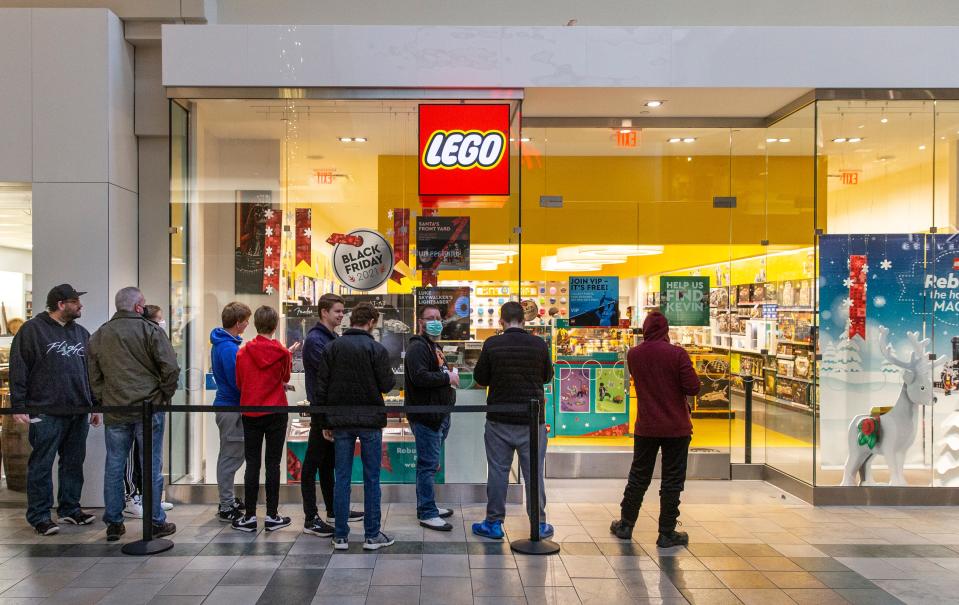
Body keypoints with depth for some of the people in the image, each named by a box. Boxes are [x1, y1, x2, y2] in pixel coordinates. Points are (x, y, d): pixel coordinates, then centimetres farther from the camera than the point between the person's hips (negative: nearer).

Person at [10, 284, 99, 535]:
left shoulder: (81, 333, 15)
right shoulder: (32, 330, -3)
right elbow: (18, 369, -6)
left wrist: (95, 405, 18)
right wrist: (18, 405, -11)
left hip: (79, 411, 6)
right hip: (46, 412, -6)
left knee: (74, 463, 11)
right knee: (41, 465, 1)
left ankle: (70, 508, 23)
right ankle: (39, 515, 9)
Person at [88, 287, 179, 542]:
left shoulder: (99, 335, 8)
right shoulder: (149, 330, -8)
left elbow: (94, 375, 11)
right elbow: (170, 367, -13)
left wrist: (103, 400, 16)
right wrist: (165, 394, 1)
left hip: (114, 410, 4)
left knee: (114, 467, 12)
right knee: (151, 467, 4)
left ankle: (113, 523, 18)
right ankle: (156, 522, 10)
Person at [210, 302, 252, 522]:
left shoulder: (220, 344, 12)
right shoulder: (229, 348, -21)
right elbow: (238, 382, -22)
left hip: (226, 403, 10)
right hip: (232, 407, -10)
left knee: (230, 456, 19)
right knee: (231, 457, -2)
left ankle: (229, 500, 30)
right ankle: (227, 508, 6)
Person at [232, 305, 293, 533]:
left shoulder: (243, 352, -5)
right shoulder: (283, 353, -8)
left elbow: (239, 383, 5)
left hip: (250, 413, 1)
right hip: (276, 412, -1)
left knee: (252, 464, 7)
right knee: (273, 463, 5)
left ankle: (249, 516, 10)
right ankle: (272, 516, 10)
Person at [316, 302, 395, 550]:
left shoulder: (332, 347, 4)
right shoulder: (376, 349, -8)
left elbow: (321, 386, 3)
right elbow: (386, 385, -7)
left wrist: (325, 422, 9)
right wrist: (390, 375, 15)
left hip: (340, 420, 3)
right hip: (370, 420, -3)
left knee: (342, 477, 8)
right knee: (371, 478, 5)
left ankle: (340, 536, 12)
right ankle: (372, 535, 10)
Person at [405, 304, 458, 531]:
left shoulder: (434, 347, 21)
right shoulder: (417, 347, -13)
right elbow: (420, 377, -26)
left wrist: (449, 378, 13)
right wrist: (448, 378, -17)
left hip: (439, 415, 10)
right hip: (425, 416, -10)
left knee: (429, 463, 17)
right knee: (428, 464, -6)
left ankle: (426, 506, 27)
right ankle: (427, 514, 0)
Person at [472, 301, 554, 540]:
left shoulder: (492, 344, -9)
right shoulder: (539, 345, -6)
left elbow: (480, 378, 0)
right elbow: (547, 376, 8)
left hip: (499, 420, -1)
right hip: (532, 421, 1)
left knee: (498, 471, 8)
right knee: (534, 472, 9)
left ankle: (494, 523, 16)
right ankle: (539, 524, 17)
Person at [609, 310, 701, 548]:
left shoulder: (633, 355, -1)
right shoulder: (677, 354, -13)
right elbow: (693, 388, -14)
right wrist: (676, 386, 4)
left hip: (646, 427, 3)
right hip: (676, 428, -3)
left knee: (638, 477, 15)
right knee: (672, 481, 6)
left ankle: (625, 525, 25)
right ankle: (667, 533, 11)